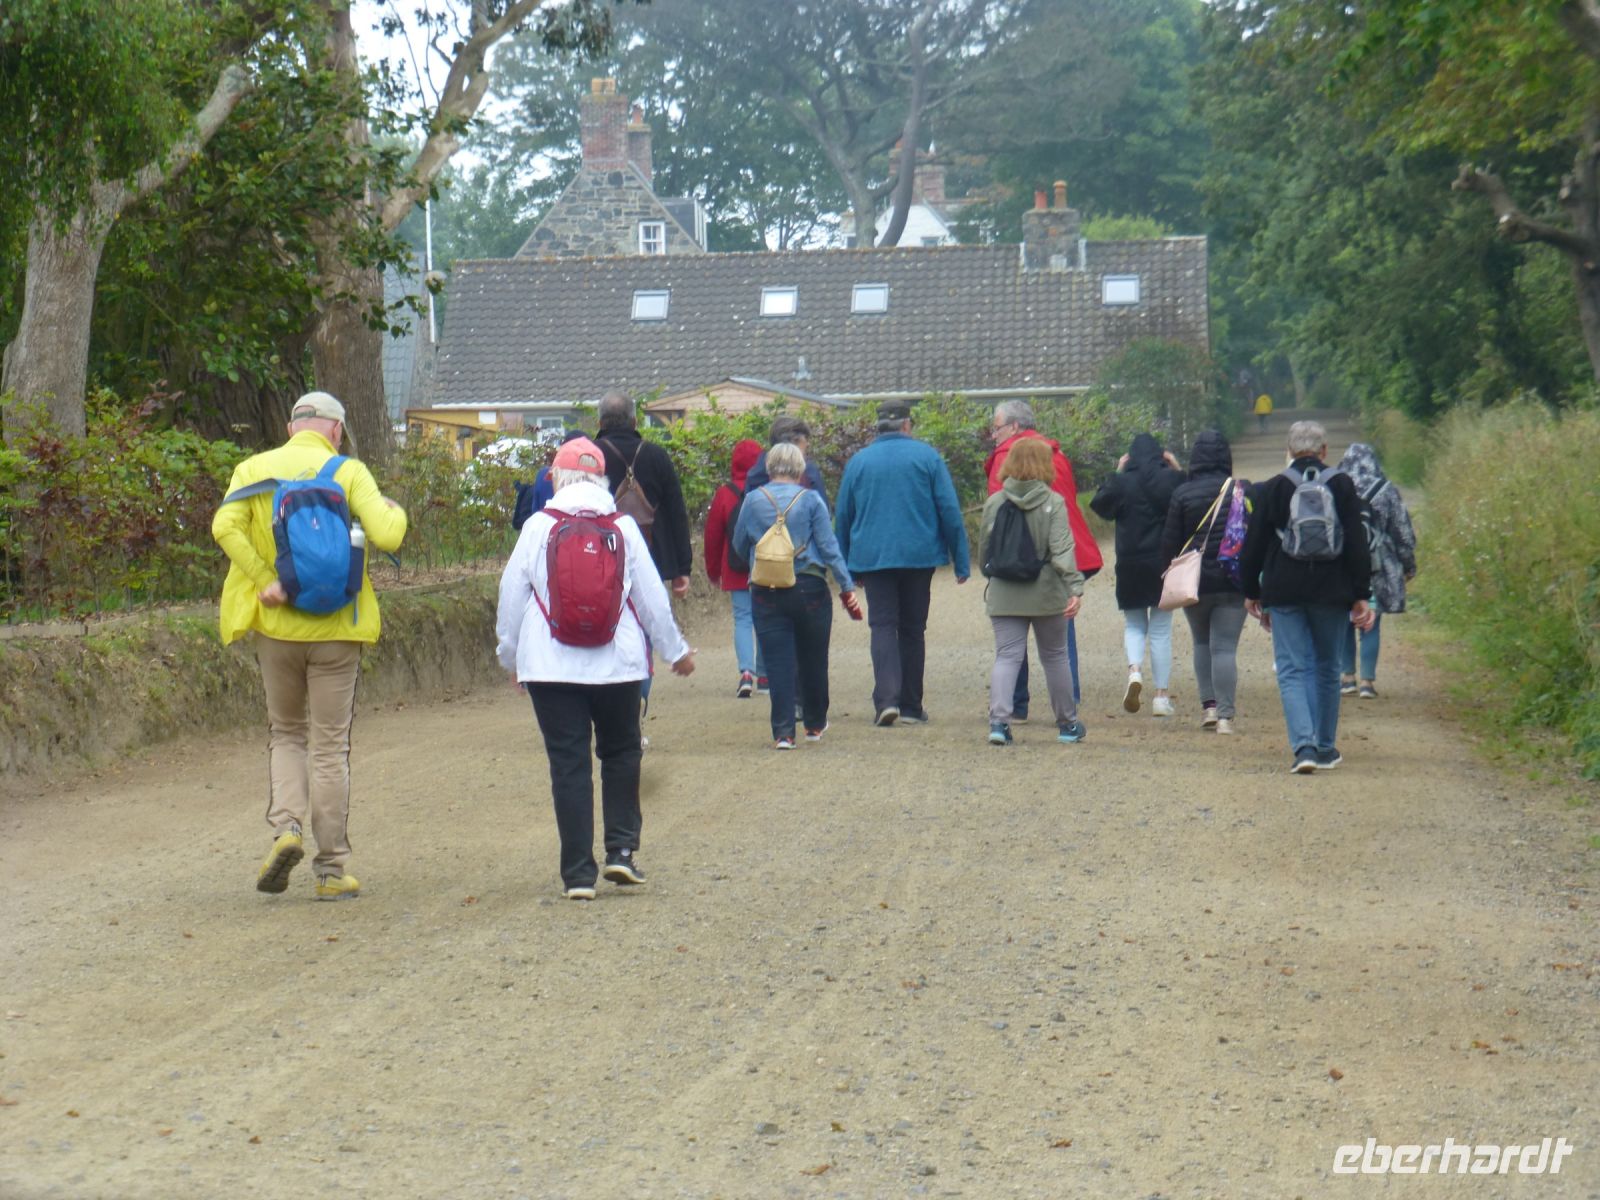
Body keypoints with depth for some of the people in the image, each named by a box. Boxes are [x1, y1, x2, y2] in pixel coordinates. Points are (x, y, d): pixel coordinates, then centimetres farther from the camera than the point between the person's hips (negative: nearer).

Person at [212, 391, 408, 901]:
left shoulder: (255, 469, 3)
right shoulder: (348, 472, -3)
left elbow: (226, 526, -14)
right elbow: (386, 536, -14)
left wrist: (267, 582, -13)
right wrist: (395, 512, 7)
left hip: (276, 626, 2)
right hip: (335, 629, -2)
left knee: (285, 733, 19)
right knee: (330, 747, 5)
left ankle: (286, 826, -4)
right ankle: (331, 870, 8)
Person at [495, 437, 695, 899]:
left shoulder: (537, 528, -3)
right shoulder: (624, 528, 0)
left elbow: (511, 598, 2)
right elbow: (652, 596, 6)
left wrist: (510, 656, 17)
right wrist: (675, 650, 19)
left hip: (551, 667, -1)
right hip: (617, 665, 1)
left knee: (568, 765, 2)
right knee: (620, 753, 19)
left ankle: (578, 874, 1)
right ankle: (622, 849, 10)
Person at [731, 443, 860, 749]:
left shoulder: (753, 500, 2)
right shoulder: (810, 499, -3)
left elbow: (739, 546, 13)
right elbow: (829, 546, -5)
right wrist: (846, 586, -1)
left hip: (766, 593, 1)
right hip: (809, 588, -1)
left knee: (778, 663, 1)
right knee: (812, 660, 13)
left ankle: (783, 732, -5)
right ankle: (815, 724, 26)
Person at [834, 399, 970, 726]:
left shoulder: (858, 461, 7)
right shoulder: (926, 456, 1)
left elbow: (842, 517, 10)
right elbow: (950, 511, -2)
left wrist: (848, 568, 18)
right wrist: (961, 561, 2)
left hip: (872, 557, 0)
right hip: (919, 555, 0)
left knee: (883, 626, -1)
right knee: (913, 629, 9)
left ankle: (886, 698, -21)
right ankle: (911, 706, 12)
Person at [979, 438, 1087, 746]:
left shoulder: (994, 502, 1)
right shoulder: (1053, 502, -8)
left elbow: (985, 548, 8)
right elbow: (1062, 548, -18)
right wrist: (1075, 587, -22)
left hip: (1004, 596, 1)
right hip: (1047, 594, -1)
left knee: (1006, 656, 1)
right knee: (1055, 657, 13)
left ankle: (998, 720, -19)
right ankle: (1067, 724, 23)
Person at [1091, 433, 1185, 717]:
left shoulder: (1122, 482, -6)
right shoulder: (1171, 480, -6)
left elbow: (1100, 505, 8)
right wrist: (1178, 470, 8)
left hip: (1130, 566, 0)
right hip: (1165, 564, 0)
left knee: (1134, 623, 16)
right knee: (1161, 629, 7)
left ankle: (1134, 669, -13)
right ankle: (1161, 695, 5)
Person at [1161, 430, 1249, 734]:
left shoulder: (1183, 494, -5)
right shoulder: (1243, 491, -3)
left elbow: (1170, 542, -3)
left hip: (1195, 582, 0)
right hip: (1233, 583, 0)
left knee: (1202, 643, 19)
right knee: (1225, 647, -1)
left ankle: (1209, 705, 12)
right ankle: (1226, 715, -7)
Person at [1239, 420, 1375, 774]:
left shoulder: (1271, 489, -1)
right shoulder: (1343, 486, 0)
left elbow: (1254, 545, 2)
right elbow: (1357, 545, -1)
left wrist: (1251, 592, 12)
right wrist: (1360, 596, 3)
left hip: (1284, 594, -1)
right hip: (1332, 593, 1)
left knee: (1292, 669, -1)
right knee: (1327, 668, 14)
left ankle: (1304, 745, -19)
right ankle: (1325, 749, 20)